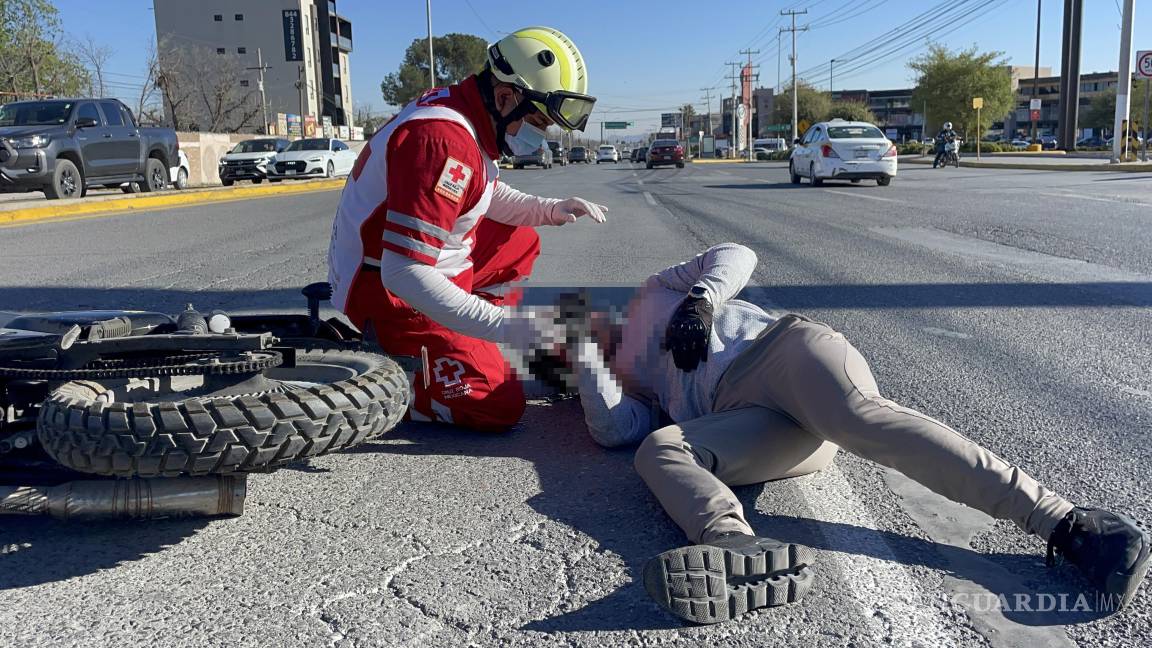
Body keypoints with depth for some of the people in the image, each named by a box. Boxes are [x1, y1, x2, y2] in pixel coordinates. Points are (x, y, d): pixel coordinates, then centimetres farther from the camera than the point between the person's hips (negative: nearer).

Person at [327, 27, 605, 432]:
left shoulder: (460, 112, 2)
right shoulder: (446, 141, -28)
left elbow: (487, 195, 21)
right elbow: (403, 273, -33)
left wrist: (551, 210, 4)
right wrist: (502, 326, -31)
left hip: (424, 265, 10)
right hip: (390, 295, -10)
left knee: (521, 242, 18)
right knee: (499, 406, -10)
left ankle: (465, 344, 9)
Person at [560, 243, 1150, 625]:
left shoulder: (653, 294, 31)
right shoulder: (627, 386, 33)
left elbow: (736, 256, 19)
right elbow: (612, 428, 9)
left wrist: (700, 301, 1)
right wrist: (581, 347, 12)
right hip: (744, 423, 2)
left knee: (862, 420, -33)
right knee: (659, 449, -26)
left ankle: (1067, 523, -41)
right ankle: (740, 552, -57)